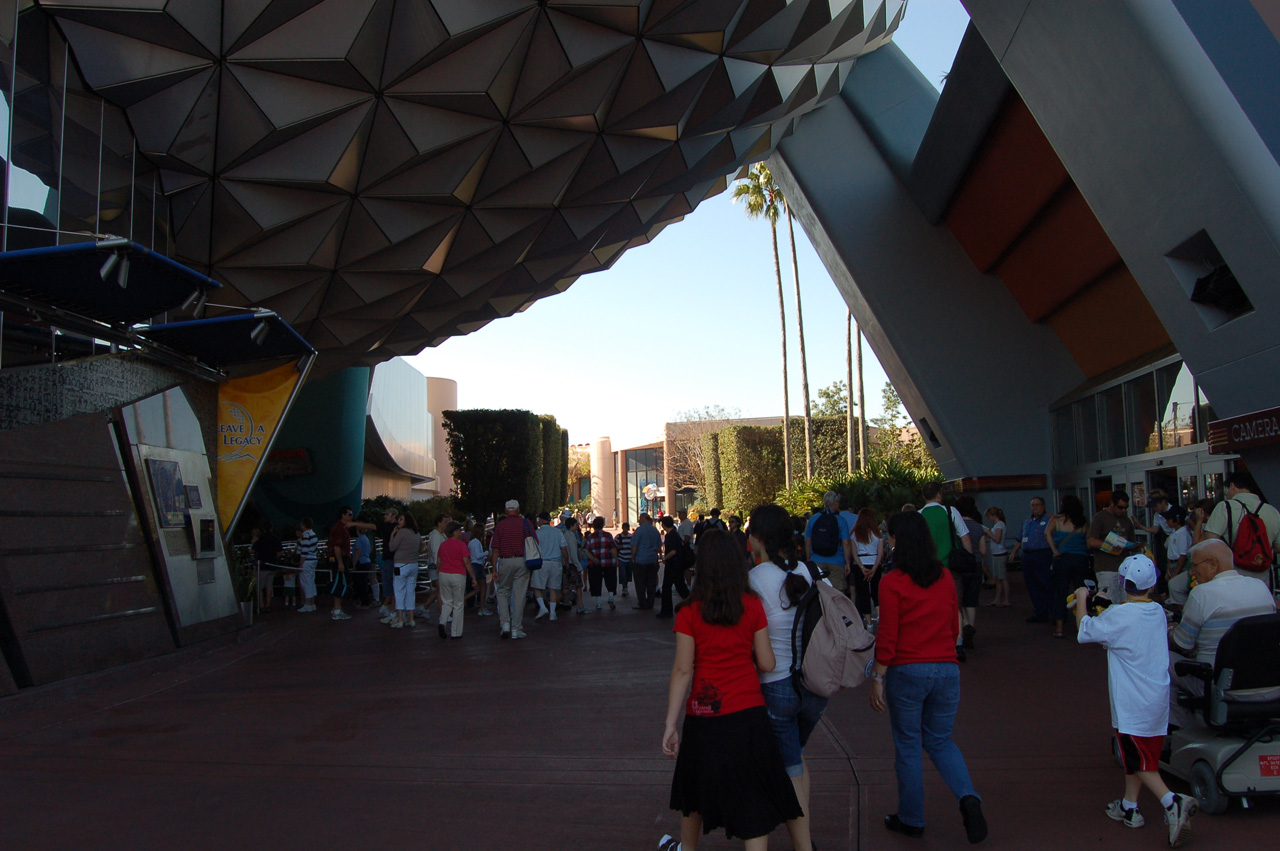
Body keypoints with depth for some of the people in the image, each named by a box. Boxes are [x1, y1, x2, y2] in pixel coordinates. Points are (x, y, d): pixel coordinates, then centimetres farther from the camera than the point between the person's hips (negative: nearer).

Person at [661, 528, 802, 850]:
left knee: (697, 787, 23)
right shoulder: (752, 605, -5)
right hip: (749, 713, 0)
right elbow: (767, 664, -2)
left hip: (704, 714, 0)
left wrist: (670, 725, -6)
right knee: (754, 800, 6)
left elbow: (682, 670, -10)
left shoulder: (689, 612, -9)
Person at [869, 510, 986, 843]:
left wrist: (877, 677, -5)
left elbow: (887, 637, -12)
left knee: (907, 746, 11)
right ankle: (968, 797, -3)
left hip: (907, 671, -4)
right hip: (947, 669, 4)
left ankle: (911, 819, 22)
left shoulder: (892, 582, -12)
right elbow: (954, 627, 11)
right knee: (940, 741, 19)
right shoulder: (945, 578, 2)